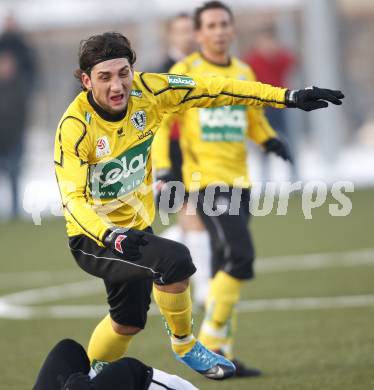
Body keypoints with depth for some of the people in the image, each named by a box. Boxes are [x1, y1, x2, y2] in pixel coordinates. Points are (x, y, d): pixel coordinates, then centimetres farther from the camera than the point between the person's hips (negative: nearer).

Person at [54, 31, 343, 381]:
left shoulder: (145, 91, -15)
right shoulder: (75, 128, -27)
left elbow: (214, 90, -10)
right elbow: (72, 199, -31)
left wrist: (288, 97, -14)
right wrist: (111, 236, -50)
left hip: (134, 229, 7)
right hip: (93, 240, -7)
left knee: (128, 322, 21)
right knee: (174, 259, -29)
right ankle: (184, 345, -5)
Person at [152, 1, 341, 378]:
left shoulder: (244, 73, 13)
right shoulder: (184, 73, -4)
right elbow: (159, 124, -3)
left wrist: (271, 141, 5)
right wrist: (163, 172, -14)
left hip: (238, 182, 6)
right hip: (205, 180, -6)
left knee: (226, 270, 8)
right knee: (239, 258, -19)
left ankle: (220, 356, 13)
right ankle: (210, 345, -11)